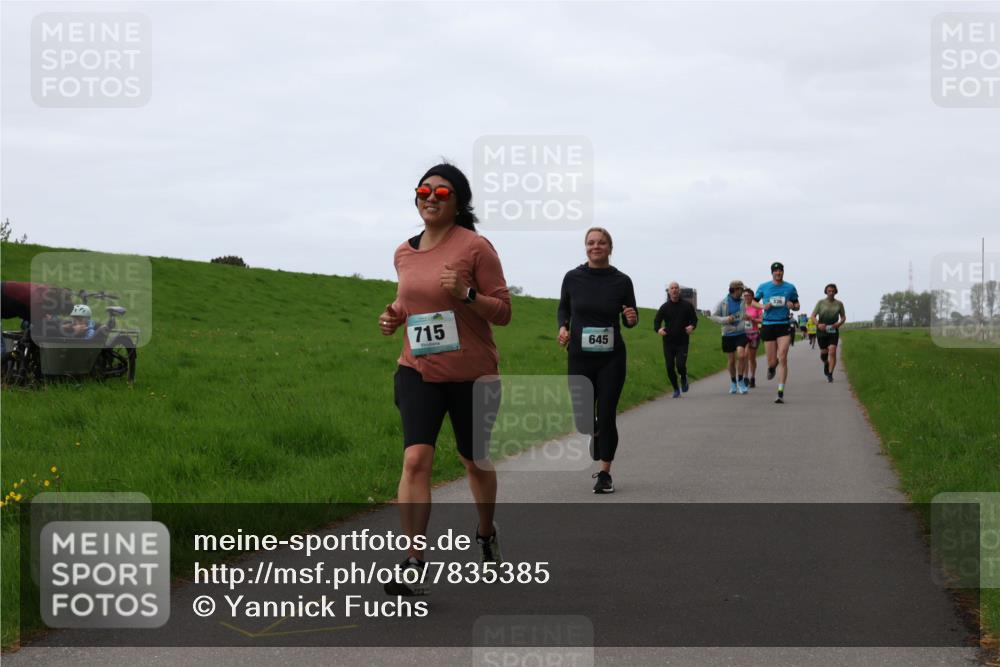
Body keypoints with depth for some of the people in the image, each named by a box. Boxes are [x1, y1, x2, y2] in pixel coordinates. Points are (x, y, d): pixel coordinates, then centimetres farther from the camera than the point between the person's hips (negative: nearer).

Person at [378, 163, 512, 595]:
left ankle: (486, 533, 44)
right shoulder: (404, 254, 6)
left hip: (472, 375, -3)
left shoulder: (475, 247, -10)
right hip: (419, 372, 3)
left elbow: (502, 312, -9)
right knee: (415, 459, -16)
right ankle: (413, 563, -17)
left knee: (475, 461, 15)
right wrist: (395, 316, 2)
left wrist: (465, 294, -26)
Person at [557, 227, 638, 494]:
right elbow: (563, 308, 13)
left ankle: (605, 473, 8)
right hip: (580, 356, 1)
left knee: (606, 416, -4)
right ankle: (597, 440, 39)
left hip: (611, 358, -1)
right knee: (583, 419, 3)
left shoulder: (621, 281, -3)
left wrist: (632, 319, -16)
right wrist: (563, 327, -6)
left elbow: (629, 320, 7)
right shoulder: (573, 277, -2)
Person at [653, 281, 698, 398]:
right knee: (670, 367, 0)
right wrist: (658, 329, -22)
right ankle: (676, 389, 20)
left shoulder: (687, 305, 4)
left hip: (682, 341, -2)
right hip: (668, 342, 2)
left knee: (681, 365, -15)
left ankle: (684, 378, 20)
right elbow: (656, 321, 1)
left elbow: (694, 319, 11)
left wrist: (692, 326, -12)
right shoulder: (664, 307, 4)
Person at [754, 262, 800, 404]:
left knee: (782, 358, -14)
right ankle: (771, 368, 43)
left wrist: (793, 306, -8)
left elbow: (797, 305, 16)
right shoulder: (763, 287, 5)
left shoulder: (790, 288, 6)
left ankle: (781, 392, -13)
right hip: (768, 325, 1)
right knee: (772, 361, 2)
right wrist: (763, 306, -6)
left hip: (784, 325, -1)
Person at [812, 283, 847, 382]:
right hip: (822, 331, 0)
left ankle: (830, 374, -12)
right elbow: (813, 316, 0)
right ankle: (826, 364, 45)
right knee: (823, 353, 9)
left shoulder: (839, 304, 3)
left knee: (832, 352, -16)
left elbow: (843, 317, 14)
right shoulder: (821, 302, 0)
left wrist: (839, 323, -8)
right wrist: (818, 324, -20)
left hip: (833, 331, 0)